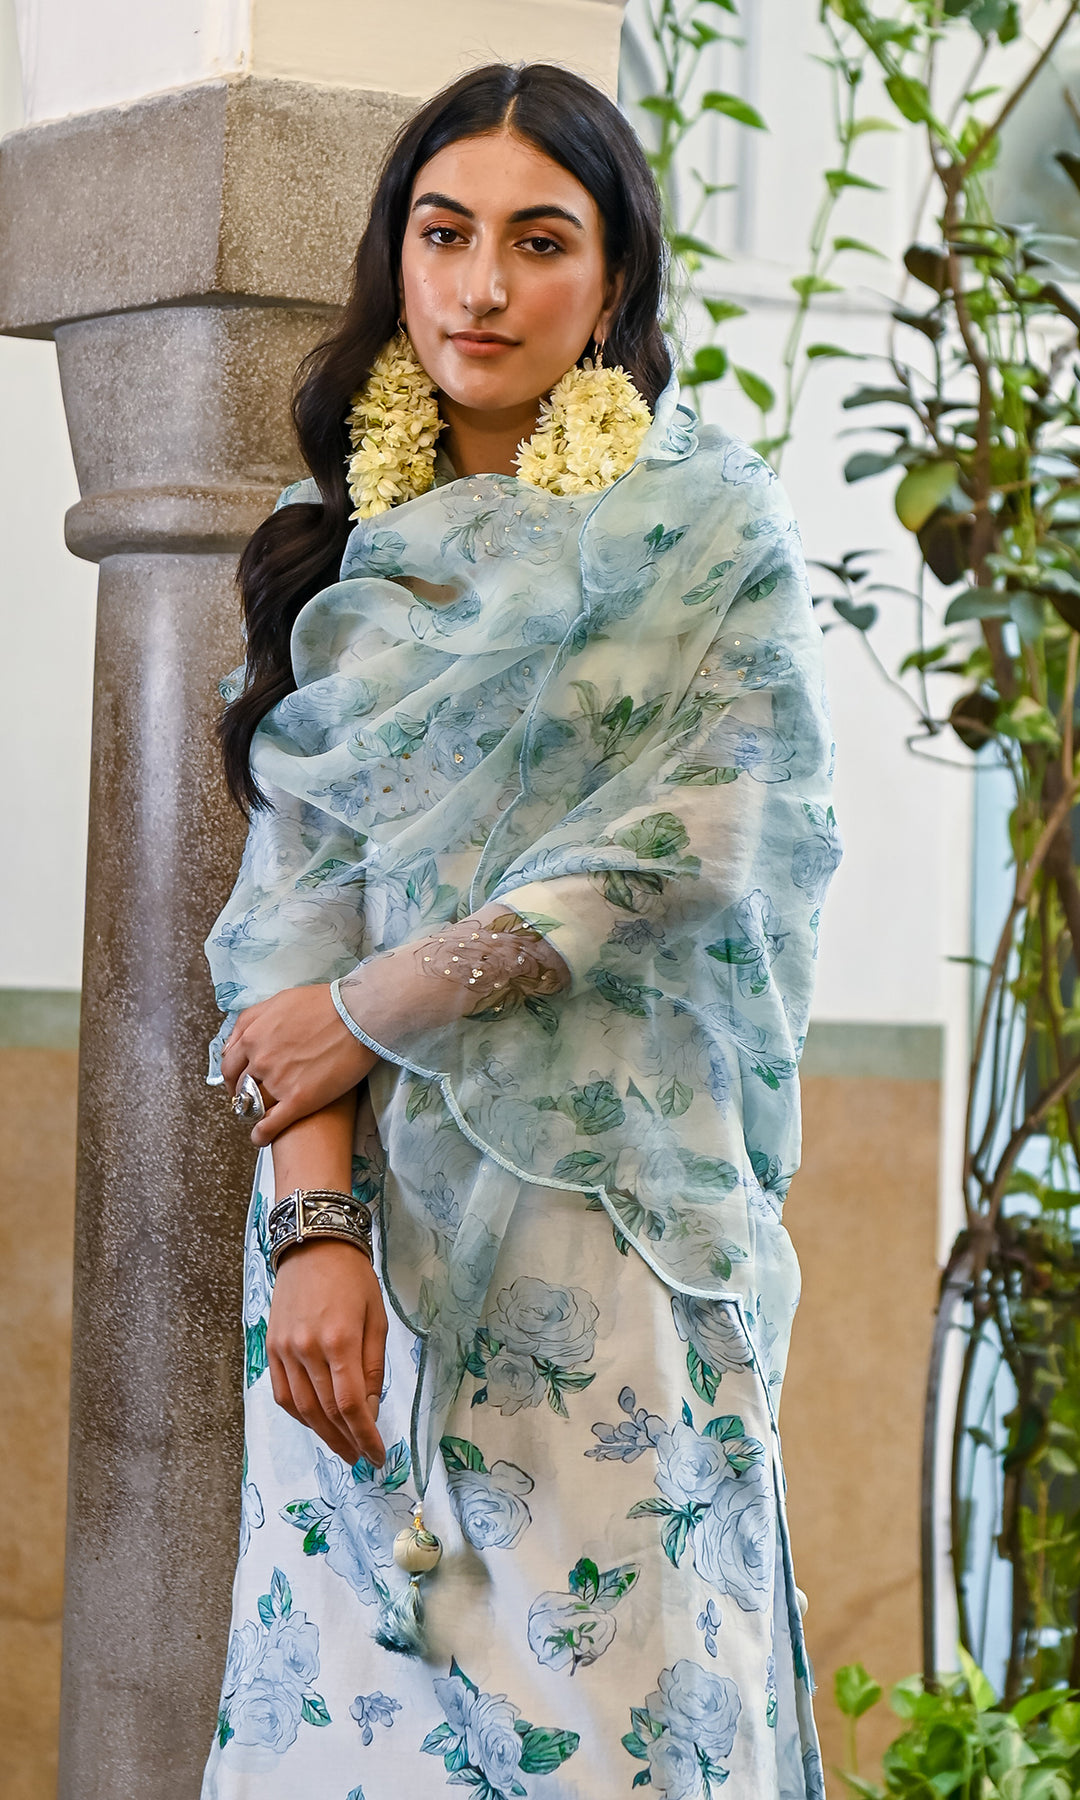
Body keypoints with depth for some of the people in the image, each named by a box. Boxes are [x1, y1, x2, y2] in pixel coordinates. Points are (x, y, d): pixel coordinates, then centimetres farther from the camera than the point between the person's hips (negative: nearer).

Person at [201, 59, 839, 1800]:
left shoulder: (710, 530, 2)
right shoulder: (342, 549, 11)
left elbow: (689, 852, -9)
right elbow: (294, 892, 3)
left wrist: (363, 1014, -7)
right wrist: (314, 1217, -10)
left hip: (609, 1200, -3)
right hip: (372, 1208, 3)